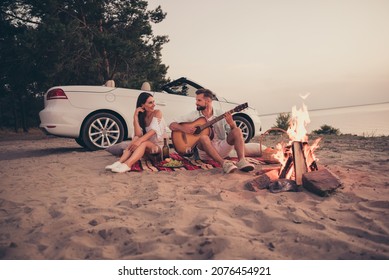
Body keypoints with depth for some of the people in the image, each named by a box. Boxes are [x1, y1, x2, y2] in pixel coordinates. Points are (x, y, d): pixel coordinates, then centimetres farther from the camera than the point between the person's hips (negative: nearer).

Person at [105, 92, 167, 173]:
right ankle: (119, 162, -41)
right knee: (136, 139, -27)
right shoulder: (141, 117, 2)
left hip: (159, 146, -4)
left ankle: (127, 165, -53)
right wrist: (135, 117, -19)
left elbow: (153, 130, -25)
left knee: (143, 142, -34)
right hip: (146, 148, 4)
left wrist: (140, 141, -39)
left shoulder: (157, 113, -9)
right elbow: (138, 134, -14)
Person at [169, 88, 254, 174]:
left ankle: (241, 161, -32)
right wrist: (182, 128, -17)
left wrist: (231, 123, -22)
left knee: (237, 130, -18)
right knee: (203, 137, -33)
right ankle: (223, 163, -42)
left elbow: (234, 131, 0)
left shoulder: (221, 115, 7)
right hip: (205, 151, -1)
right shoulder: (193, 115, 6)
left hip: (221, 149, 2)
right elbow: (172, 125, 4)